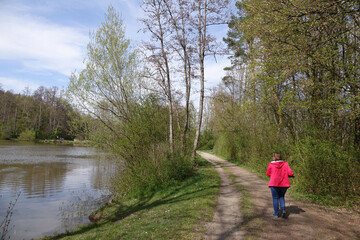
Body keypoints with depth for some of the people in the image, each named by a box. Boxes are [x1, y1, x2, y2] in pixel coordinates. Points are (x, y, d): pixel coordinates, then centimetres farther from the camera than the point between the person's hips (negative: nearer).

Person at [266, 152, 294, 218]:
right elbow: (290, 173, -6)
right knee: (281, 197, 21)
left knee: (275, 198, 9)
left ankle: (276, 213, 13)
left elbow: (268, 173, 4)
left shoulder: (271, 164, -7)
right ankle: (283, 210, 3)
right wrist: (284, 174, 14)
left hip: (274, 183, -2)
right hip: (284, 184, 3)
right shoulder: (285, 164, -1)